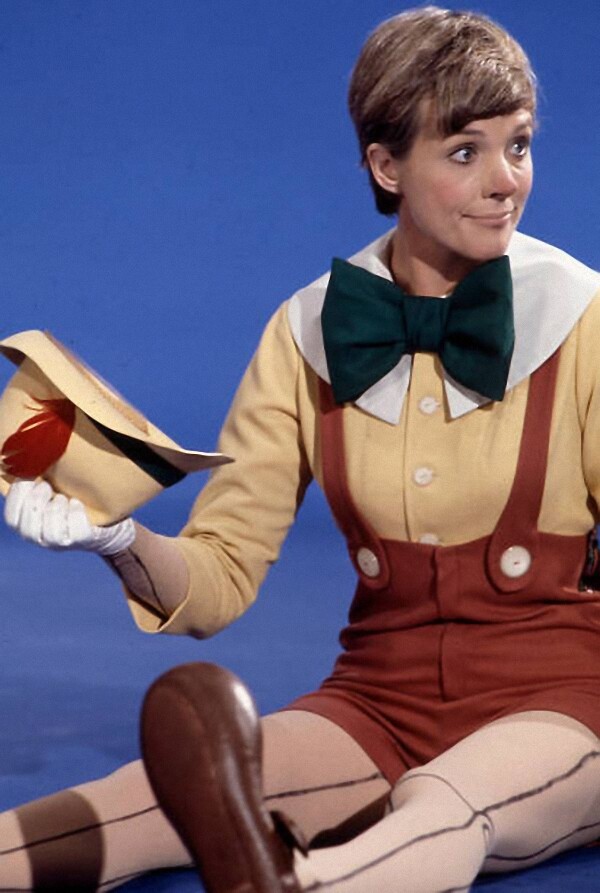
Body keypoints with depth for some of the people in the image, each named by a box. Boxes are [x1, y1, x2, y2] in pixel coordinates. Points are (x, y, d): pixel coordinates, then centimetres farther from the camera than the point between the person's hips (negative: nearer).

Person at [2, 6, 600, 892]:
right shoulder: (308, 333, 3)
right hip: (383, 698, 3)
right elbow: (216, 583, 1)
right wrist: (124, 545, -19)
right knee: (187, 793, -28)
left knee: (442, 807, -38)